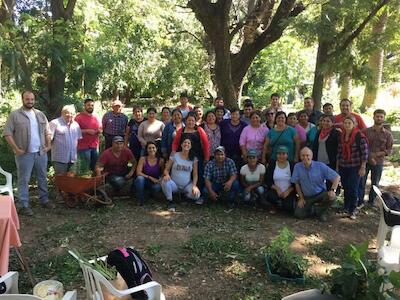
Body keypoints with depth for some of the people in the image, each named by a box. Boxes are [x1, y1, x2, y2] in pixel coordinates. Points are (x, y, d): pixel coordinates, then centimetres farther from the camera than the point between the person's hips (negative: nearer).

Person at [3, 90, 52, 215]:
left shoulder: (40, 114, 10)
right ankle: (24, 206, 8)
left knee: (42, 178, 12)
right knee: (24, 180, 2)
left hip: (41, 153, 5)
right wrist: (16, 149, -13)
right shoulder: (14, 115, -4)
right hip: (24, 154, -4)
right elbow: (7, 133, -8)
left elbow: (47, 131, 16)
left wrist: (48, 145, 4)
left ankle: (44, 200, 25)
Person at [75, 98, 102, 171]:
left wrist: (99, 131, 1)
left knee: (94, 167, 10)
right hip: (84, 147, -6)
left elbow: (100, 129, 24)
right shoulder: (79, 117, -4)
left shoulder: (96, 118, 15)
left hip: (95, 146, 6)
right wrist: (87, 131, -18)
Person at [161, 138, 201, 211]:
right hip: (174, 184, 0)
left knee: (196, 194, -31)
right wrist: (167, 175, -23)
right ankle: (170, 202, -10)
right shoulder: (174, 155, -1)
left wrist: (194, 186, -15)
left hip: (187, 185, 1)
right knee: (165, 182, -34)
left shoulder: (194, 159, 2)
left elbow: (195, 174, 1)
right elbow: (166, 169, 0)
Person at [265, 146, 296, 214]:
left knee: (289, 208, -25)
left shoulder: (292, 166, -1)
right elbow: (268, 180, -2)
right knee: (270, 196, -33)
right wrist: (277, 188, -16)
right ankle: (273, 206, 5)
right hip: (275, 190, 1)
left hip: (288, 192, 0)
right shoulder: (272, 164, 1)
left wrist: (288, 191, -15)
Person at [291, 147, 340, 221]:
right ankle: (313, 209, 19)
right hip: (306, 197, 1)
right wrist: (301, 198, -2)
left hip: (320, 194, -1)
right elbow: (297, 183, -1)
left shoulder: (320, 166, -13)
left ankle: (321, 210, 1)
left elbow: (337, 177, -12)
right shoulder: (297, 166, -10)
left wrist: (333, 190, -26)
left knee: (331, 197, -32)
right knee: (298, 214, -16)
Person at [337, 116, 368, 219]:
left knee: (353, 189, -1)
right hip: (343, 167, 5)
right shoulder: (342, 136, 5)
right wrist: (337, 166, 12)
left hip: (355, 167, -5)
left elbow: (365, 152, -12)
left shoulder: (360, 136, -12)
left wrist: (363, 168, -13)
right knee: (345, 188, 11)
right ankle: (346, 208, 25)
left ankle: (352, 211, 11)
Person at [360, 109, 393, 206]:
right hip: (365, 161, -1)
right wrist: (369, 156, -15)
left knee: (375, 183, 12)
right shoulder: (365, 131, -2)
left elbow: (389, 149, 0)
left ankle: (371, 200, 29)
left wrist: (377, 154, -15)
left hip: (378, 162, 1)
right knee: (361, 182, 3)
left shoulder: (388, 134, 1)